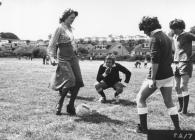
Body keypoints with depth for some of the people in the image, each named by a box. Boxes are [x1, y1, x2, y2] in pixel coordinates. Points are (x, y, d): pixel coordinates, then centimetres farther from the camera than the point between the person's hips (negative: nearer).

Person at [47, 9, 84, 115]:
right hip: (63, 58, -7)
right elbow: (52, 44, -11)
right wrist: (52, 57, -22)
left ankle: (71, 106, 9)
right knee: (70, 80, -18)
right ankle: (59, 106, -2)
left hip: (73, 57, 7)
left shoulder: (70, 28, 16)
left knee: (78, 82, -2)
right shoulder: (60, 28, -6)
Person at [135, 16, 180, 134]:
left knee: (140, 99, 6)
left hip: (157, 76, -8)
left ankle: (143, 128, 10)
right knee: (169, 101, 14)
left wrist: (152, 79, -23)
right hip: (168, 75, 8)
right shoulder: (166, 37, 12)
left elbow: (155, 61, -23)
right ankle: (177, 128, 16)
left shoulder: (154, 39, -15)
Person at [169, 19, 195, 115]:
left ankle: (185, 110, -6)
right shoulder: (175, 37, 15)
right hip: (177, 63, 7)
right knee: (177, 87, 7)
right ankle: (180, 107, 18)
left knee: (183, 87, -12)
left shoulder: (187, 35, -7)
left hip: (186, 63, -7)